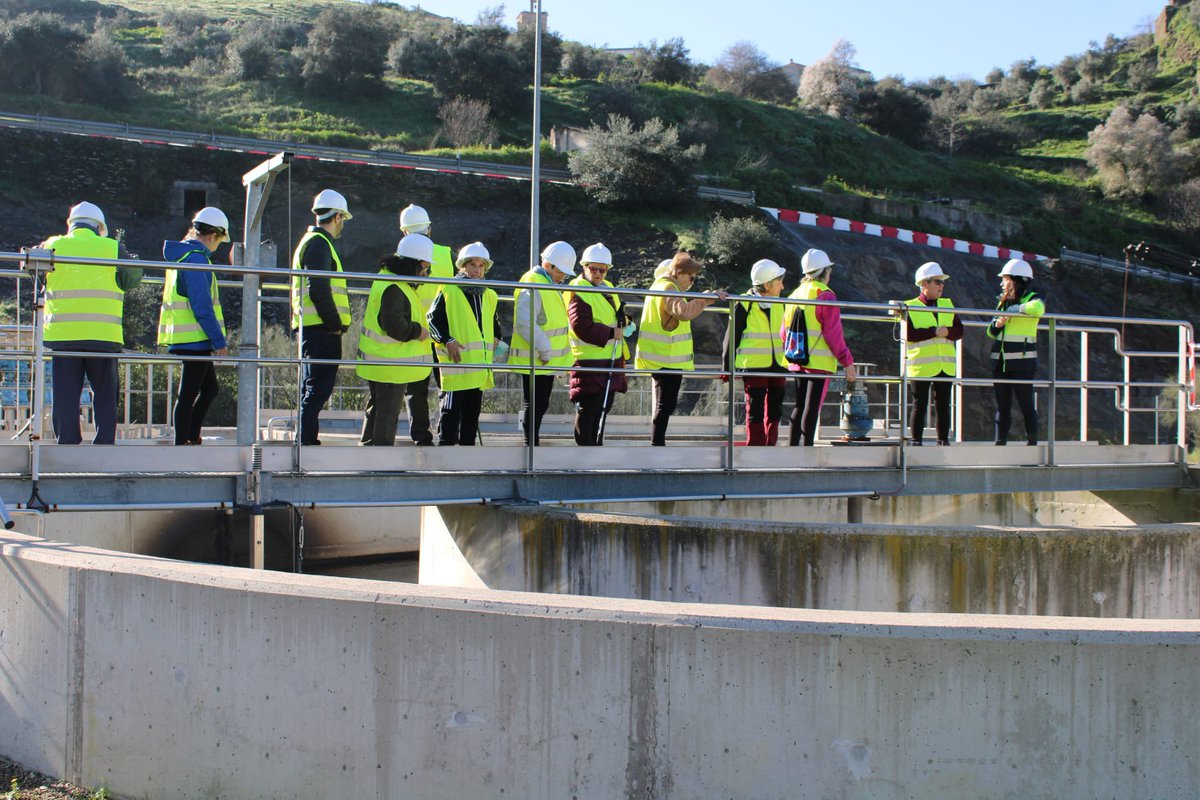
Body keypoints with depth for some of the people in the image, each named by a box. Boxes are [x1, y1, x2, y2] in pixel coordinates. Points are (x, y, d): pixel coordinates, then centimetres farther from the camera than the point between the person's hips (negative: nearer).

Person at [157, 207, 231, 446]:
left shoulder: (181, 255, 17)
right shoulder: (196, 259, -15)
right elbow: (202, 307, -20)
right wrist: (219, 340, -17)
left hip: (184, 337, 10)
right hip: (195, 339, -10)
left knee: (210, 389, 17)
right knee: (188, 394, -4)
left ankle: (190, 438, 19)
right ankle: (183, 443, 1)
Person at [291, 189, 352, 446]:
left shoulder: (313, 241, 23)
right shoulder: (319, 243, -10)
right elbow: (318, 290, -21)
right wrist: (335, 324, -15)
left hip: (314, 328, 11)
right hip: (322, 329, -11)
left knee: (313, 387, 14)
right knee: (319, 388, -10)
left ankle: (304, 441, 20)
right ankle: (306, 441, -11)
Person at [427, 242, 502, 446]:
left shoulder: (489, 296, 16)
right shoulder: (448, 291, -3)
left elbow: (493, 322, 30)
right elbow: (433, 319, -4)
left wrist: (495, 339, 12)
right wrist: (447, 340, -14)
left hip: (479, 364, 6)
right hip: (456, 363, -6)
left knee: (473, 410, 11)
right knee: (452, 409, -7)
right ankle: (446, 444, -2)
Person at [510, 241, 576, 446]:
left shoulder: (550, 286, 15)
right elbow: (525, 323, -27)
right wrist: (545, 350, -23)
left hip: (548, 360, 10)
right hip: (534, 361, -10)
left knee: (541, 405, 15)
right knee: (533, 405, -3)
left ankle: (533, 443, 24)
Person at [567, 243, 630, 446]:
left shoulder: (609, 289, 15)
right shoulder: (577, 292, -13)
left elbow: (617, 316, 27)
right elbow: (581, 326, -22)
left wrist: (623, 321, 2)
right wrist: (611, 333, -18)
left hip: (612, 361, 9)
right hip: (588, 362, -9)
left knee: (603, 408, 15)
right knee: (587, 410, -7)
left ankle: (596, 447, 25)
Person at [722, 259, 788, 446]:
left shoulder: (781, 305, 10)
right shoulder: (744, 305, -7)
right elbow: (732, 337, -1)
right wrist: (727, 367, 0)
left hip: (778, 367, 5)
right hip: (754, 367, -5)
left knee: (774, 412, 10)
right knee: (755, 412, -3)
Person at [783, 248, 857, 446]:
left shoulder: (795, 295, 13)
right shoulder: (825, 295, -11)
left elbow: (784, 332, 16)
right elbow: (833, 334, -14)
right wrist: (848, 363, -10)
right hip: (819, 362, -7)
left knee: (800, 406, 13)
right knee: (812, 408, -6)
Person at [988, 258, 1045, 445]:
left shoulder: (1032, 299, -5)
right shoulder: (1003, 301, 15)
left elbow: (1037, 309, -31)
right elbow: (991, 332, 19)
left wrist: (1013, 309, -17)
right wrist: (997, 324, -4)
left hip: (1022, 361, -7)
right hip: (1000, 361, 7)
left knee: (1026, 404, -2)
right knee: (1002, 406, 10)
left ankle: (1032, 442, 5)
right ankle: (1000, 443, 14)